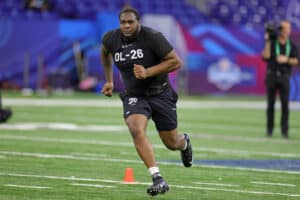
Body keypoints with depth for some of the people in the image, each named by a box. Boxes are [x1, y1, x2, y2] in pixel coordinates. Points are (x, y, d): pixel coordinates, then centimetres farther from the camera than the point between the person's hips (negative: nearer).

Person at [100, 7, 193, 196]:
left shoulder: (152, 37, -19)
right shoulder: (111, 39, -6)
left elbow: (176, 61, -16)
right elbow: (105, 52, 20)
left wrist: (148, 72, -26)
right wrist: (109, 80, 19)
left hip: (160, 94, -2)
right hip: (134, 96, 2)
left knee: (171, 143, 7)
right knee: (137, 130, -28)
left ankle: (184, 142, 48)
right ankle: (158, 179, -29)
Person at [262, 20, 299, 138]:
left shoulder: (292, 45, 8)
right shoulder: (272, 43, 4)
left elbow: (296, 61, 1)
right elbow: (266, 56, -11)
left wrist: (286, 60, -16)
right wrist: (268, 42, -16)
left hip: (284, 76, 1)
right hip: (271, 75, -1)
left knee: (285, 104, -6)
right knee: (271, 104, 3)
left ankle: (284, 130, -4)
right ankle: (269, 129, 9)